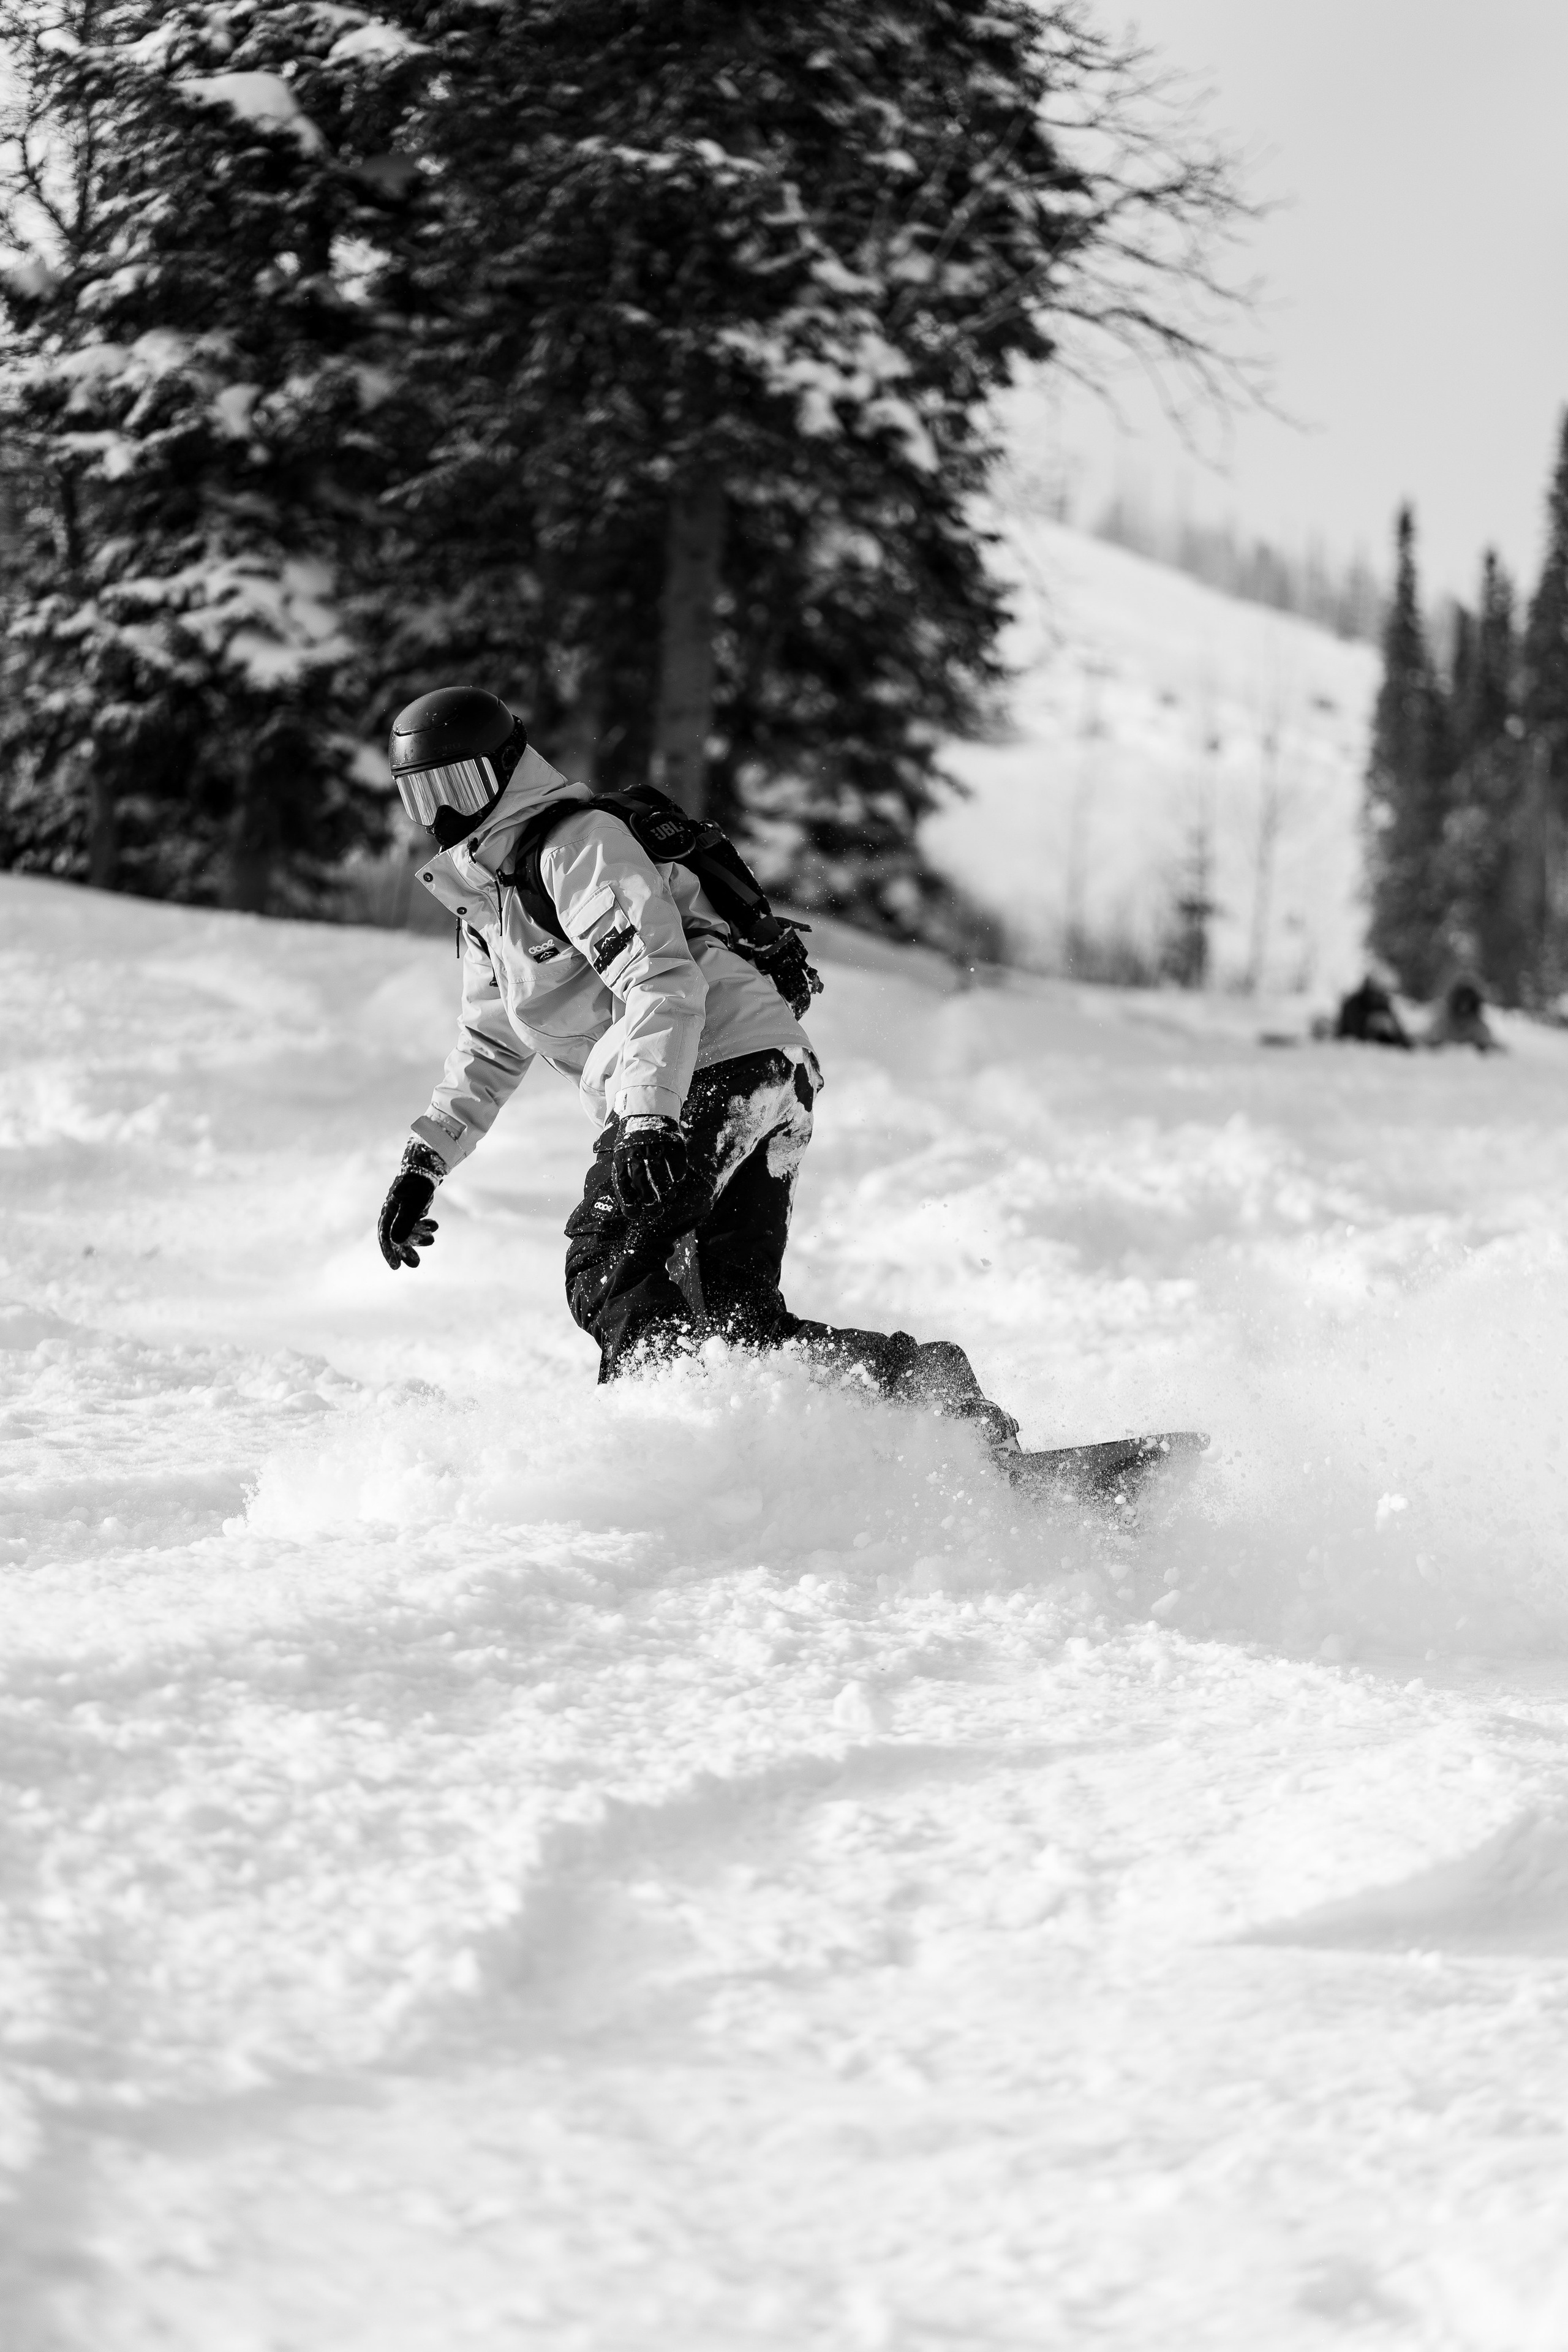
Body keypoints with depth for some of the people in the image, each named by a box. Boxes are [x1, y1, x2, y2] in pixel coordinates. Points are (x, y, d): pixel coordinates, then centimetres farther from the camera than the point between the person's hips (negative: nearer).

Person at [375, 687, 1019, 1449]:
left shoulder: (577, 845, -8)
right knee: (734, 1313, 1)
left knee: (609, 1277, -20)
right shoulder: (487, 898, 23)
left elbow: (664, 983, -21)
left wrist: (647, 1117, -32)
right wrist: (422, 1163, 24)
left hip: (722, 1070, -10)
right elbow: (489, 1051, 34)